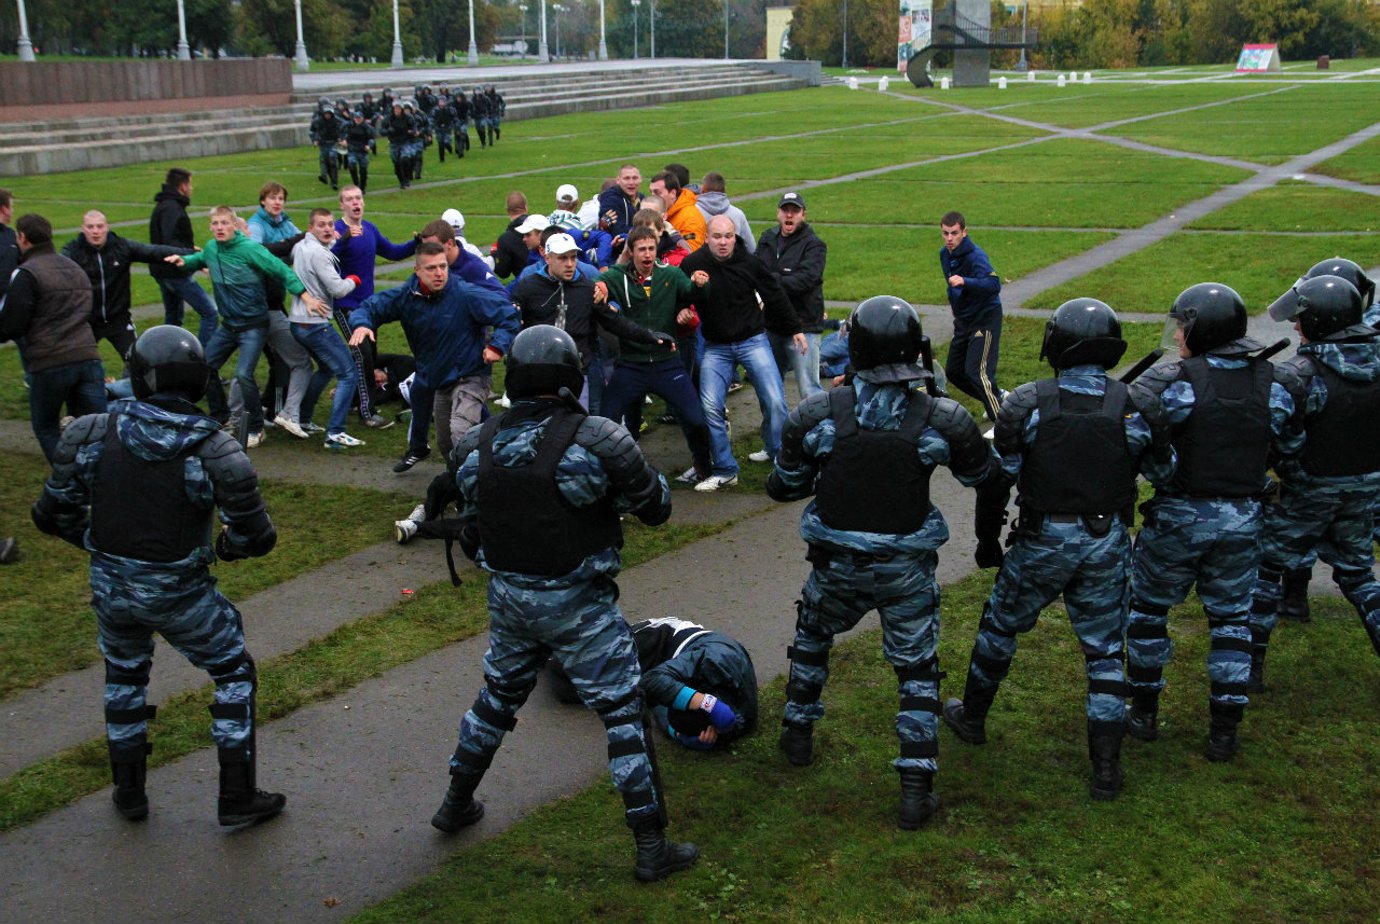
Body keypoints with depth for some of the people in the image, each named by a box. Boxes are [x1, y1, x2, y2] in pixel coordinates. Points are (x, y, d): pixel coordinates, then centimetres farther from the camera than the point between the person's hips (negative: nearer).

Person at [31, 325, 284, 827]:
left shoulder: (90, 433, -12)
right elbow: (257, 536, -15)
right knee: (234, 674, 17)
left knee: (124, 677, 28)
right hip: (179, 593, -3)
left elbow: (52, 515, -4)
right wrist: (227, 546, 8)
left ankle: (129, 792, 39)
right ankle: (237, 798, 20)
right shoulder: (215, 451, -19)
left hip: (109, 586, 4)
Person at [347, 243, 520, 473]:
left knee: (460, 430, -31)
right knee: (445, 444, 20)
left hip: (469, 378, -6)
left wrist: (498, 345, -26)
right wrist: (361, 324, -23)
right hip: (438, 381, 6)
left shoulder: (467, 295, -23)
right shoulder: (406, 296, -9)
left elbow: (508, 312, -17)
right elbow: (370, 307, -1)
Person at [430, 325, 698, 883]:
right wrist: (634, 471, 10)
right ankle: (652, 849, 9)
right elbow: (656, 508, -8)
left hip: (508, 599, 5)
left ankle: (456, 805, 43)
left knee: (498, 696, 27)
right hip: (577, 606, -5)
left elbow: (471, 536, 7)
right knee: (624, 715, 5)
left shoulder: (477, 447, -4)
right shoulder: (596, 441, -19)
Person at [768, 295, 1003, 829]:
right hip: (907, 569, -1)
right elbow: (986, 479, 2)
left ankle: (798, 735, 45)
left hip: (836, 564, 1)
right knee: (918, 670, 14)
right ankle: (916, 790, 13)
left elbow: (783, 488, -2)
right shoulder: (943, 420, -14)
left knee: (811, 636, 30)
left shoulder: (814, 415, -13)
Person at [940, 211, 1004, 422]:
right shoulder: (944, 254, 4)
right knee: (954, 372, 13)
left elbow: (994, 284, -40)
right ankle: (998, 399, 32)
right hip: (963, 321, 9)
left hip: (985, 319, -9)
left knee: (977, 372, -19)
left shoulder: (975, 256, -23)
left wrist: (964, 282, -52)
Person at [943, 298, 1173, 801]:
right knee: (1105, 651, 11)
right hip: (1108, 544, 1)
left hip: (1043, 542, -1)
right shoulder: (1134, 407, -8)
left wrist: (987, 538, 7)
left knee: (1000, 625, 21)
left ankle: (971, 716, 39)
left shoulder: (1027, 402, -11)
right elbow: (1164, 472, 6)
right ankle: (1106, 768, 10)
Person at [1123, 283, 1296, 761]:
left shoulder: (1172, 380, -17)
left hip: (1177, 518, -3)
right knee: (1231, 617, 16)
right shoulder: (1273, 380, -2)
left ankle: (1144, 712, 26)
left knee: (1148, 608, 16)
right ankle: (1225, 729, 19)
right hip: (1243, 520, 4)